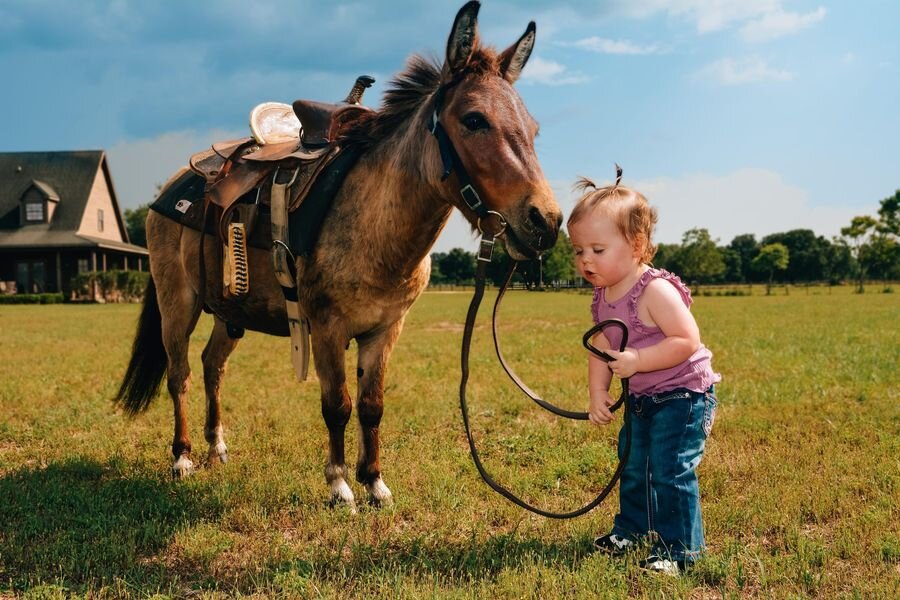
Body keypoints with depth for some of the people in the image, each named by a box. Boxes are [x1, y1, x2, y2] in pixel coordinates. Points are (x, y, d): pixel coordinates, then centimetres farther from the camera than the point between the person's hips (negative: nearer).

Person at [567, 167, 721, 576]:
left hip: (683, 394, -9)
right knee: (632, 467, 19)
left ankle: (677, 549, 2)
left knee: (671, 471, -11)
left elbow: (687, 341, -31)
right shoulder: (602, 300, -1)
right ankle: (633, 530, 38)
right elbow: (600, 350, 3)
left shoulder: (656, 291, -27)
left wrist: (638, 361, -35)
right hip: (642, 399, 9)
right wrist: (598, 394, -9)